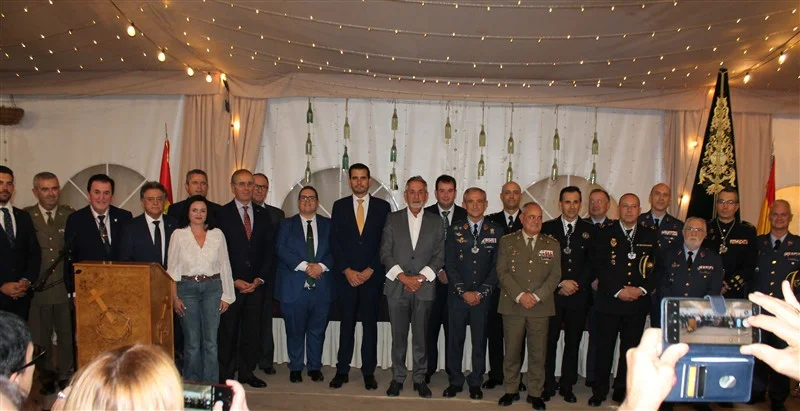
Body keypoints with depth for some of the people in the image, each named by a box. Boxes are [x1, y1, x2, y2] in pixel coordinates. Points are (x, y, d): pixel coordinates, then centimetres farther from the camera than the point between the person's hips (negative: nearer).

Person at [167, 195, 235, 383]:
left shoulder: (217, 234, 5)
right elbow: (172, 268, 3)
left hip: (212, 288, 1)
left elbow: (225, 265, 6)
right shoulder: (178, 234, 2)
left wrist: (226, 296, 3)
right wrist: (174, 297, -3)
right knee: (192, 343, 5)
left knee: (211, 341, 1)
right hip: (187, 288, -1)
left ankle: (211, 386, 11)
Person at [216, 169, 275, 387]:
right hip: (230, 284, -3)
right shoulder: (221, 214, 0)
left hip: (256, 284, 3)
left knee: (252, 330, 6)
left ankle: (247, 372, 18)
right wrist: (234, 280, -9)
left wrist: (259, 279, -2)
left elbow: (269, 250, 9)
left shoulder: (263, 215, 11)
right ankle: (225, 375, 15)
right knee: (228, 331, 3)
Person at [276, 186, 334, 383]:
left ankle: (315, 367, 24)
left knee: (317, 330, 9)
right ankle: (296, 368, 23)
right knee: (295, 330, 7)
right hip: (294, 287, -1)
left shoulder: (328, 225, 11)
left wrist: (321, 266, -15)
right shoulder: (287, 224, 7)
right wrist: (305, 266, -16)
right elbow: (281, 250, -6)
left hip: (321, 287, 1)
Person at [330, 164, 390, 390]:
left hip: (372, 276, 0)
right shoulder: (339, 206, 6)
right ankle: (342, 370, 16)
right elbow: (334, 242, 1)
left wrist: (370, 270, -8)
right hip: (345, 276, 1)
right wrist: (347, 270, -8)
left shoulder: (382, 206, 3)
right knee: (346, 323, 7)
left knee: (370, 323, 6)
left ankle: (368, 371, 15)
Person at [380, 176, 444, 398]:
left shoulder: (436, 221, 8)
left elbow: (440, 255, 3)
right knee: (398, 336, 6)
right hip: (397, 286, 0)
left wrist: (421, 277, -9)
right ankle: (397, 378, 18)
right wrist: (403, 277, -10)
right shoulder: (392, 219, 6)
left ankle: (419, 378, 18)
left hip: (424, 288, 0)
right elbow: (385, 253, 0)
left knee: (421, 337, 6)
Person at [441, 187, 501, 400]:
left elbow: (497, 266, 0)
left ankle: (475, 383, 21)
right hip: (457, 295, 0)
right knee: (455, 339, 7)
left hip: (483, 296, 0)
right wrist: (463, 292, -9)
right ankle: (455, 381, 21)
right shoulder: (454, 229, 2)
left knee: (480, 340, 7)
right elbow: (450, 264, -2)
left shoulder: (496, 231, 2)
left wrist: (481, 292, -8)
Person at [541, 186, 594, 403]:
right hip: (552, 294, -1)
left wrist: (576, 284, -8)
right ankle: (548, 385, 13)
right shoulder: (547, 228, 5)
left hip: (579, 295, 1)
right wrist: (560, 283, -9)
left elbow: (592, 263, 3)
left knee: (573, 343, 7)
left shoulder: (590, 230, 9)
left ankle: (567, 386, 19)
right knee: (549, 341, 1)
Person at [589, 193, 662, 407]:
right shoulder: (605, 234, 2)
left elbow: (657, 268, 5)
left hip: (638, 302, 2)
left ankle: (622, 390, 23)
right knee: (604, 347, 3)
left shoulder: (651, 235, 8)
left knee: (630, 348, 9)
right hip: (609, 301, -2)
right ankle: (599, 390, 15)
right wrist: (618, 291, -13)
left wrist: (642, 289, -9)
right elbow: (600, 267, -5)